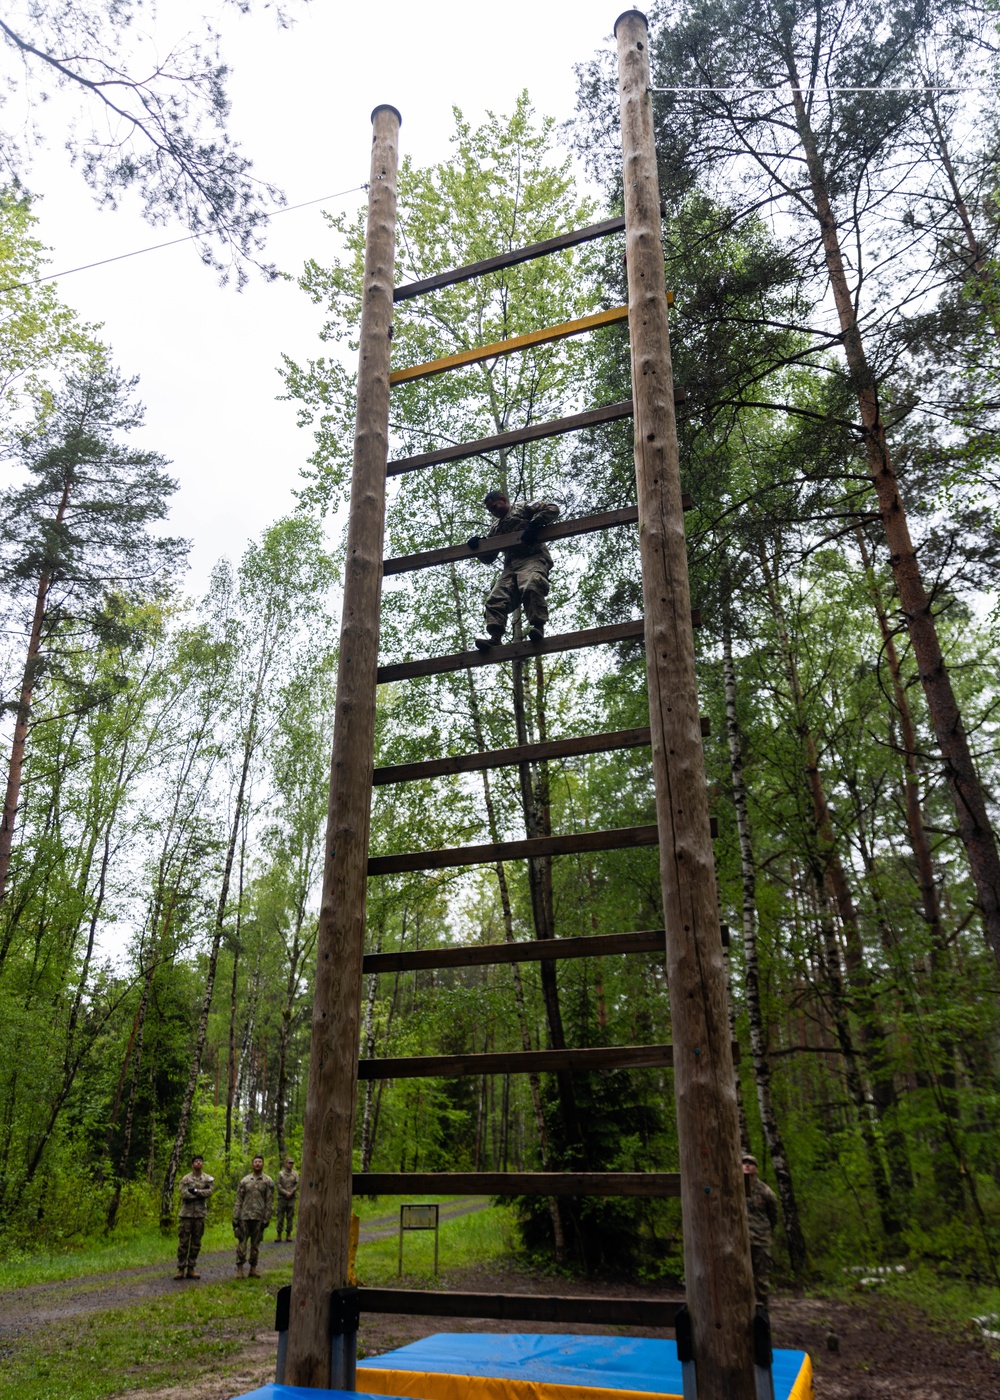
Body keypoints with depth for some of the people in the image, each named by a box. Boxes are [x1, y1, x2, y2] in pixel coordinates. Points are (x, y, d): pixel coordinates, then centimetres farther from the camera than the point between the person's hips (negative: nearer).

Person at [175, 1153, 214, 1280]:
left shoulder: (209, 1179, 7)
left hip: (200, 1215, 2)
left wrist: (195, 1191, -17)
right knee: (183, 1242, 0)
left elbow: (209, 1191, -10)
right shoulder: (185, 1179, 1)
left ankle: (191, 1268, 16)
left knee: (196, 1243, 7)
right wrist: (202, 1193, -13)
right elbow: (184, 1194, -13)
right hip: (187, 1214, -2)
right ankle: (181, 1268, 8)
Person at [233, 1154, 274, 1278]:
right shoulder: (245, 1180, 5)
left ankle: (253, 1269, 16)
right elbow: (238, 1200, 5)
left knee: (256, 1244, 6)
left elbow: (269, 1202, 0)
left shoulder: (268, 1181, 2)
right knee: (242, 1243, 0)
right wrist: (235, 1217, -1)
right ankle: (239, 1269, 7)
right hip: (245, 1216, 0)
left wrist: (266, 1219, -6)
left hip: (259, 1218, 0)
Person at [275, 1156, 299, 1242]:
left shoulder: (295, 1174, 9)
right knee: (280, 1216, -1)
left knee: (290, 1217, 1)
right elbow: (279, 1185, -2)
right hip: (282, 1197, -1)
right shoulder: (281, 1173, 4)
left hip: (291, 1198, 1)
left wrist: (291, 1192, -10)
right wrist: (286, 1192, -11)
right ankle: (279, 1234, 4)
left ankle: (288, 1234, 6)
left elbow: (297, 1184, 4)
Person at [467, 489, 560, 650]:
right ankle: (493, 636, -29)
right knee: (496, 598, -16)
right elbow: (488, 558, 33)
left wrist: (534, 524, -9)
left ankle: (537, 628, -41)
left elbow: (552, 508, 5)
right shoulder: (497, 529, 35)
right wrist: (478, 544, 13)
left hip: (533, 558, -6)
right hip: (511, 566, 6)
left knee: (531, 587, -36)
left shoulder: (524, 508, 18)